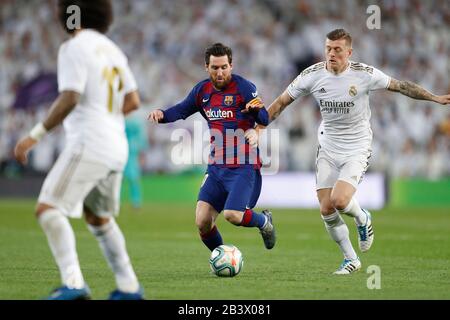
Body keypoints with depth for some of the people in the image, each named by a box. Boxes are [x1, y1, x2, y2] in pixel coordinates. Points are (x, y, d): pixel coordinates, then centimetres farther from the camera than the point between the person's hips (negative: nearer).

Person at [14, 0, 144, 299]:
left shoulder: (74, 48, -8)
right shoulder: (112, 50, 16)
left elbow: (70, 99, -19)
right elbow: (133, 101, 16)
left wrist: (36, 135, -17)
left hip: (88, 143, -8)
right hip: (116, 147, 8)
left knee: (48, 209, -12)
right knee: (98, 218, 24)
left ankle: (73, 283, -28)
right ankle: (129, 287, 22)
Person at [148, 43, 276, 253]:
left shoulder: (243, 88, -10)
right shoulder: (203, 90, 7)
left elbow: (264, 119, -19)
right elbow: (182, 110, 21)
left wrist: (255, 110, -42)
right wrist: (162, 115, 1)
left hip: (244, 167, -5)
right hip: (216, 166, 6)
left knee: (232, 215, -21)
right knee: (202, 222, -5)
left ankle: (264, 222, 12)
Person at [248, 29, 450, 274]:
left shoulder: (364, 74, -14)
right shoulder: (312, 75, -8)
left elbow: (400, 86, -2)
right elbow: (281, 102, 0)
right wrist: (258, 130, -5)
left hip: (357, 150, -3)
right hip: (327, 150, 3)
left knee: (339, 201, -23)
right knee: (326, 210, -2)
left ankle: (362, 219, 14)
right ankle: (351, 259, 18)